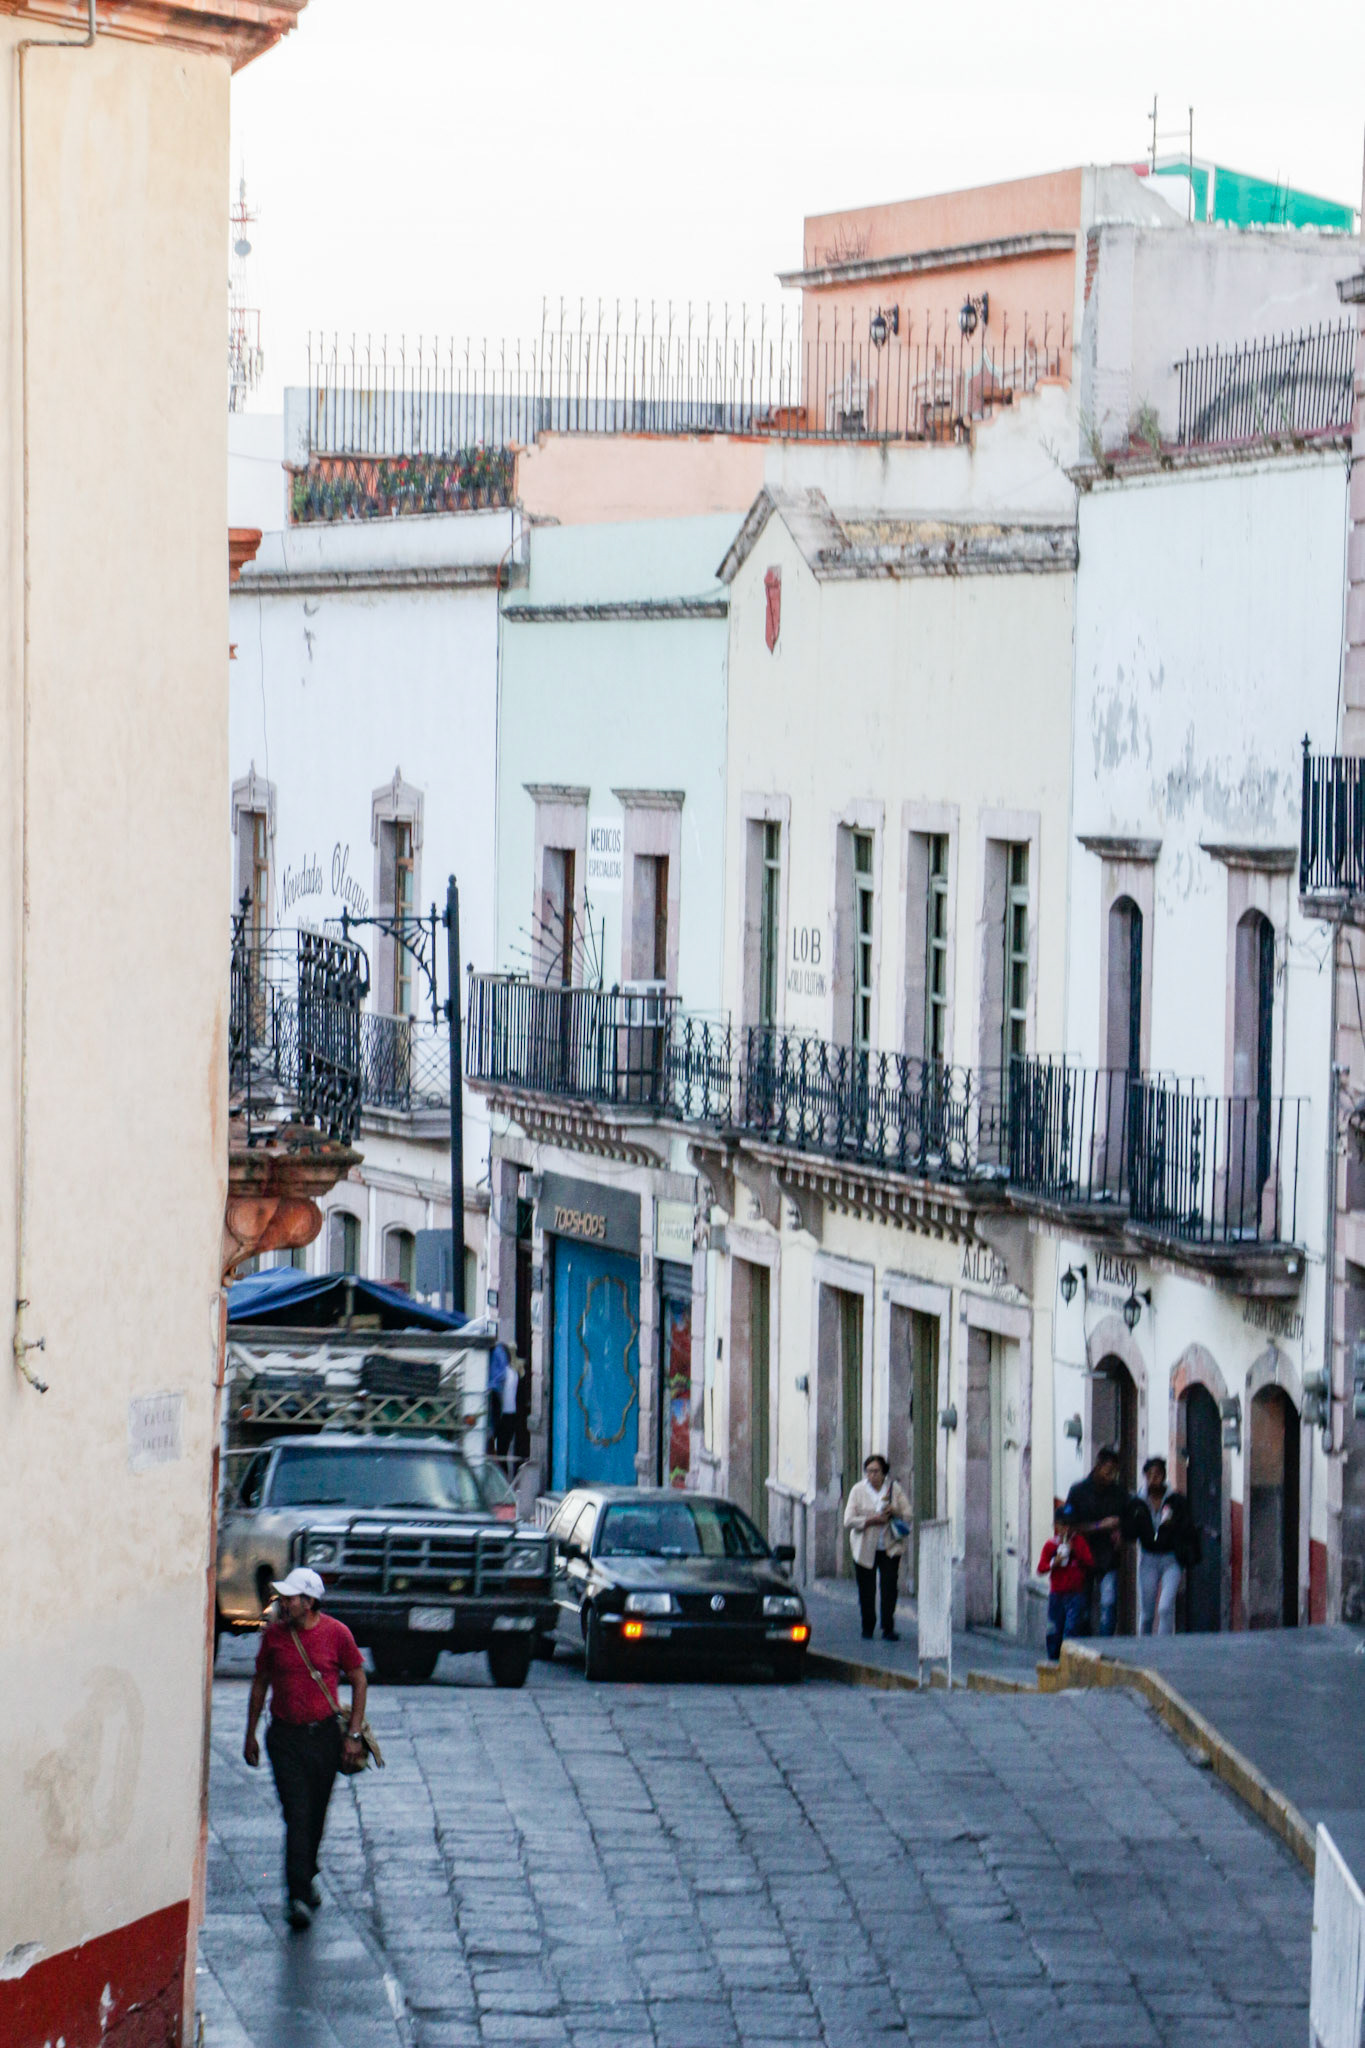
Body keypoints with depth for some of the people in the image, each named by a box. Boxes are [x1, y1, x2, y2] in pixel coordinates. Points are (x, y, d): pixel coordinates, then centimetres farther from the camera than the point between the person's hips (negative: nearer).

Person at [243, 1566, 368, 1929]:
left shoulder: (336, 1634, -4)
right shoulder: (274, 1634, 0)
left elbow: (358, 1681, 5)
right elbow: (260, 1683, 12)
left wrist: (353, 1734, -1)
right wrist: (250, 1735, 12)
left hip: (325, 1733, 1)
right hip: (285, 1736, 0)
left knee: (316, 1815, 12)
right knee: (297, 1815, -11)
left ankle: (307, 1876, 36)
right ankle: (298, 1896, -15)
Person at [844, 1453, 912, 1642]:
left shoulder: (894, 1488, 4)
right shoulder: (858, 1490, -1)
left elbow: (908, 1514, 6)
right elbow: (849, 1520, -6)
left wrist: (894, 1512, -15)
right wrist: (872, 1520, -16)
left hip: (890, 1547, 0)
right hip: (865, 1548, 0)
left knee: (890, 1587, -9)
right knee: (866, 1591, 3)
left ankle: (888, 1628, -2)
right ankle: (868, 1627, 18)